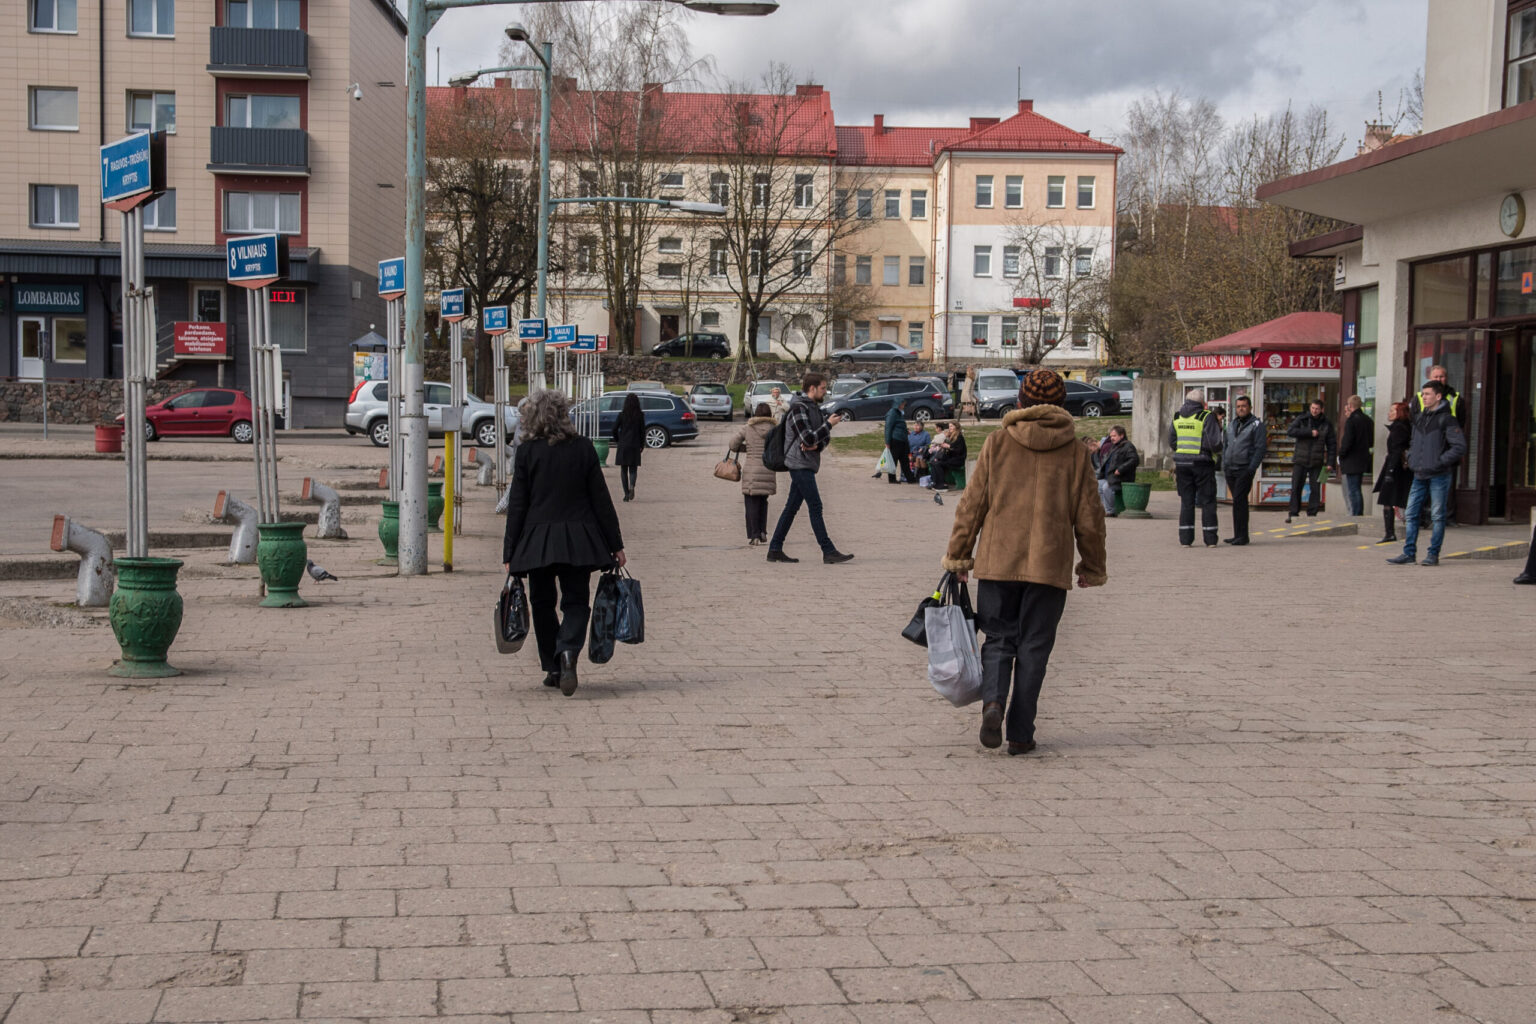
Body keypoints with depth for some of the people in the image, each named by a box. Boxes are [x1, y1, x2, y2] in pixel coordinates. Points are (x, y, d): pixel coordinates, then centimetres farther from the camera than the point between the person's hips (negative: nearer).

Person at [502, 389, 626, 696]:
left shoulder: (527, 452, -3)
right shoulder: (583, 448, 0)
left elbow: (517, 505, -3)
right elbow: (600, 499, 2)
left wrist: (509, 553, 1)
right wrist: (616, 544, 7)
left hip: (537, 539, 0)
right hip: (577, 539, 1)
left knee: (542, 603, 14)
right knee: (576, 601, 6)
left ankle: (553, 668, 16)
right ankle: (568, 652, -21)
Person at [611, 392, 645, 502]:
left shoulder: (622, 414, -5)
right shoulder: (640, 415, -4)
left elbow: (614, 429, -5)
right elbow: (642, 431, -2)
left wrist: (617, 441, 12)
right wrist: (642, 445, 10)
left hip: (623, 445, 0)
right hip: (635, 445, 0)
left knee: (623, 469, 9)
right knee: (633, 469, 8)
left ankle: (626, 493, 5)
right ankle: (632, 485, -22)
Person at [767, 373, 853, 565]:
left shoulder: (814, 408, 17)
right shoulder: (798, 408, -13)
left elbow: (825, 437, 15)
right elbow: (808, 438, -21)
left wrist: (816, 445, -8)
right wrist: (829, 424, -11)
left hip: (807, 464, 10)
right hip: (800, 464, -10)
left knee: (792, 507, 10)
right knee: (815, 507, -10)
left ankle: (775, 549, 13)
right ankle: (828, 551, -12)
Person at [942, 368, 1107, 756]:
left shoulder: (998, 443, 1)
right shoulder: (1074, 451, 2)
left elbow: (972, 503, 1)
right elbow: (1089, 516, 5)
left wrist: (957, 555, 9)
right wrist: (1093, 567, 17)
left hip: (998, 561, 0)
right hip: (1050, 565, 0)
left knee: (999, 639, 11)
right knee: (1033, 648, 8)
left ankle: (992, 702, -15)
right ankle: (1020, 732, 7)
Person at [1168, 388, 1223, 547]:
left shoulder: (1177, 417, 6)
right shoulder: (1206, 417, -10)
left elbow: (1171, 442, 10)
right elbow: (1214, 443, -14)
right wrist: (1217, 449, 7)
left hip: (1182, 463, 4)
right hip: (1202, 463, -4)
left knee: (1186, 502, 9)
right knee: (1208, 501, 5)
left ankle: (1186, 539, 5)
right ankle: (1210, 539, 4)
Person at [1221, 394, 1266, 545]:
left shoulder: (1257, 425, -3)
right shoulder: (1231, 424, 17)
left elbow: (1261, 448, -9)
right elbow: (1225, 445, 23)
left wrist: (1251, 468, -15)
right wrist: (1223, 465, 13)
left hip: (1245, 469, -7)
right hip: (1230, 469, 7)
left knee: (1239, 500, -13)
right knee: (1238, 501, 10)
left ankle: (1242, 535, -11)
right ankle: (1239, 535, 14)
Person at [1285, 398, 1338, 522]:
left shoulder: (1327, 424, 5)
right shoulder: (1302, 419, 2)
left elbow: (1332, 445, 7)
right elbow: (1290, 431, -14)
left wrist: (1330, 463, -1)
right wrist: (1310, 433, -18)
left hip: (1317, 463, 1)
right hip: (1300, 461, -1)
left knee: (1316, 489, -1)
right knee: (1296, 488, -3)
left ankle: (1312, 514, 7)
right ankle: (1293, 513, 4)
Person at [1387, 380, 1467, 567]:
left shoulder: (1446, 420, -8)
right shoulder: (1419, 419, 13)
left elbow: (1460, 447, -14)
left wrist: (1440, 462, -17)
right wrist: (1411, 459, 11)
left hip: (1439, 476, -7)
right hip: (1419, 475, 7)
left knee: (1437, 515, 0)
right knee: (1410, 515, 4)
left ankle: (1433, 554, 6)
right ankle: (1409, 553, 8)